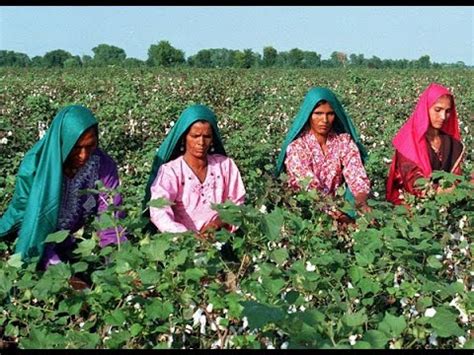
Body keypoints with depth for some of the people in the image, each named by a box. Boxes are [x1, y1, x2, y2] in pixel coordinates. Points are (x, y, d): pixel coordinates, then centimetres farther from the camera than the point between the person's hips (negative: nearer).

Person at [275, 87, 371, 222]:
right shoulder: (296, 146, -13)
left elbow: (357, 177, -12)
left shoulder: (344, 141, -2)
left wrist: (362, 203, -34)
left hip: (335, 206, 3)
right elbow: (311, 187, -22)